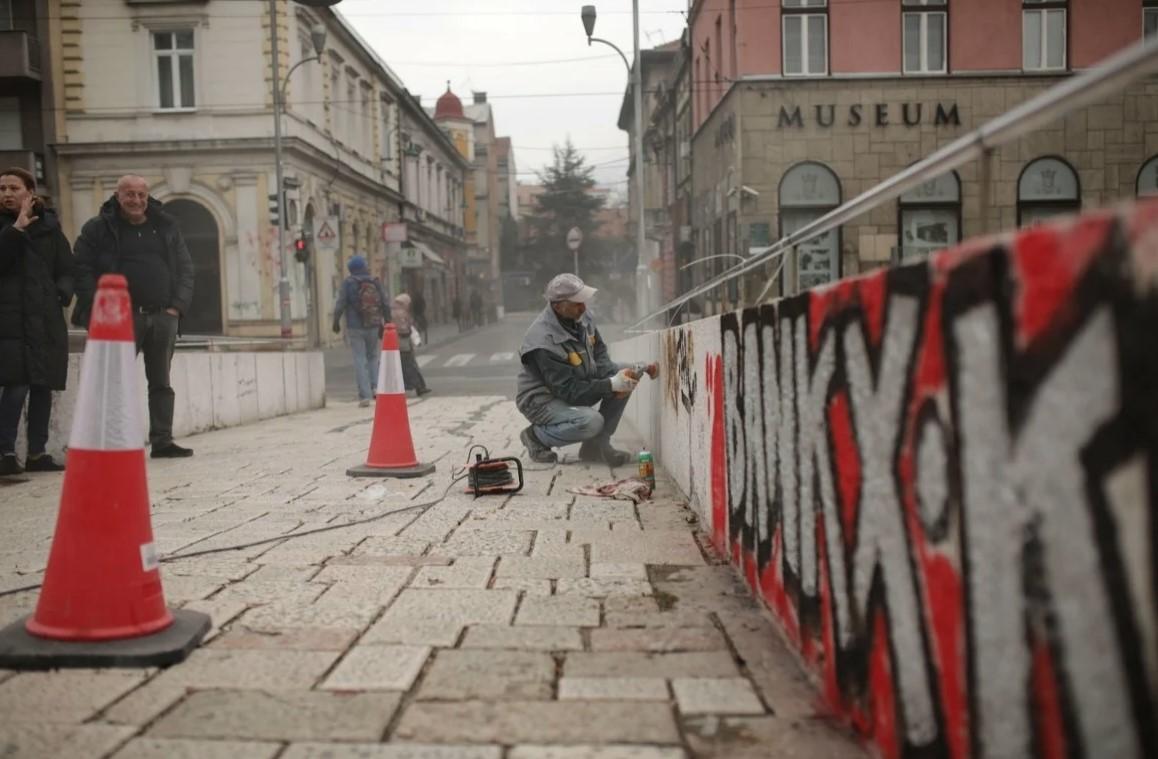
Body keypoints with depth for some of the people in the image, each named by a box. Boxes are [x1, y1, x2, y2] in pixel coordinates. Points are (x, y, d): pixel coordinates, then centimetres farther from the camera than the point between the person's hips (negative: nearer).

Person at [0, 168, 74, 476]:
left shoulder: (49, 227, 12)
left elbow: (67, 270, 13)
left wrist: (61, 294, -5)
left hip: (45, 320, 3)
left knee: (43, 386, 5)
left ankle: (36, 453, 14)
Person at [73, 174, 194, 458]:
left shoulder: (167, 226, 13)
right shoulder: (97, 228, 4)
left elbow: (185, 268, 12)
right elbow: (83, 270, -1)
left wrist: (178, 306, 0)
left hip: (163, 316, 3)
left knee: (161, 382, 6)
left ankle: (162, 441, 11)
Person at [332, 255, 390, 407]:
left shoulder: (348, 283, -5)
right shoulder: (376, 282, 3)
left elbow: (340, 304, -9)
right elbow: (386, 305, 1)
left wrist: (336, 322, 5)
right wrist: (386, 322, 11)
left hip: (355, 328, -2)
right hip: (374, 327, 3)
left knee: (360, 361, 1)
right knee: (373, 357, 20)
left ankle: (365, 396, -5)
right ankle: (375, 386, 5)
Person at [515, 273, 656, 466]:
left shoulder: (580, 317, -7)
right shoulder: (543, 342, -31)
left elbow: (599, 354, 4)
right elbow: (569, 391, -27)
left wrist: (615, 375, -17)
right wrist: (611, 385, -30)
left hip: (576, 384, 9)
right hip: (544, 399, -8)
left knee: (628, 373, -8)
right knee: (592, 422, -34)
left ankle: (596, 445, -2)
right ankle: (536, 436, -5)